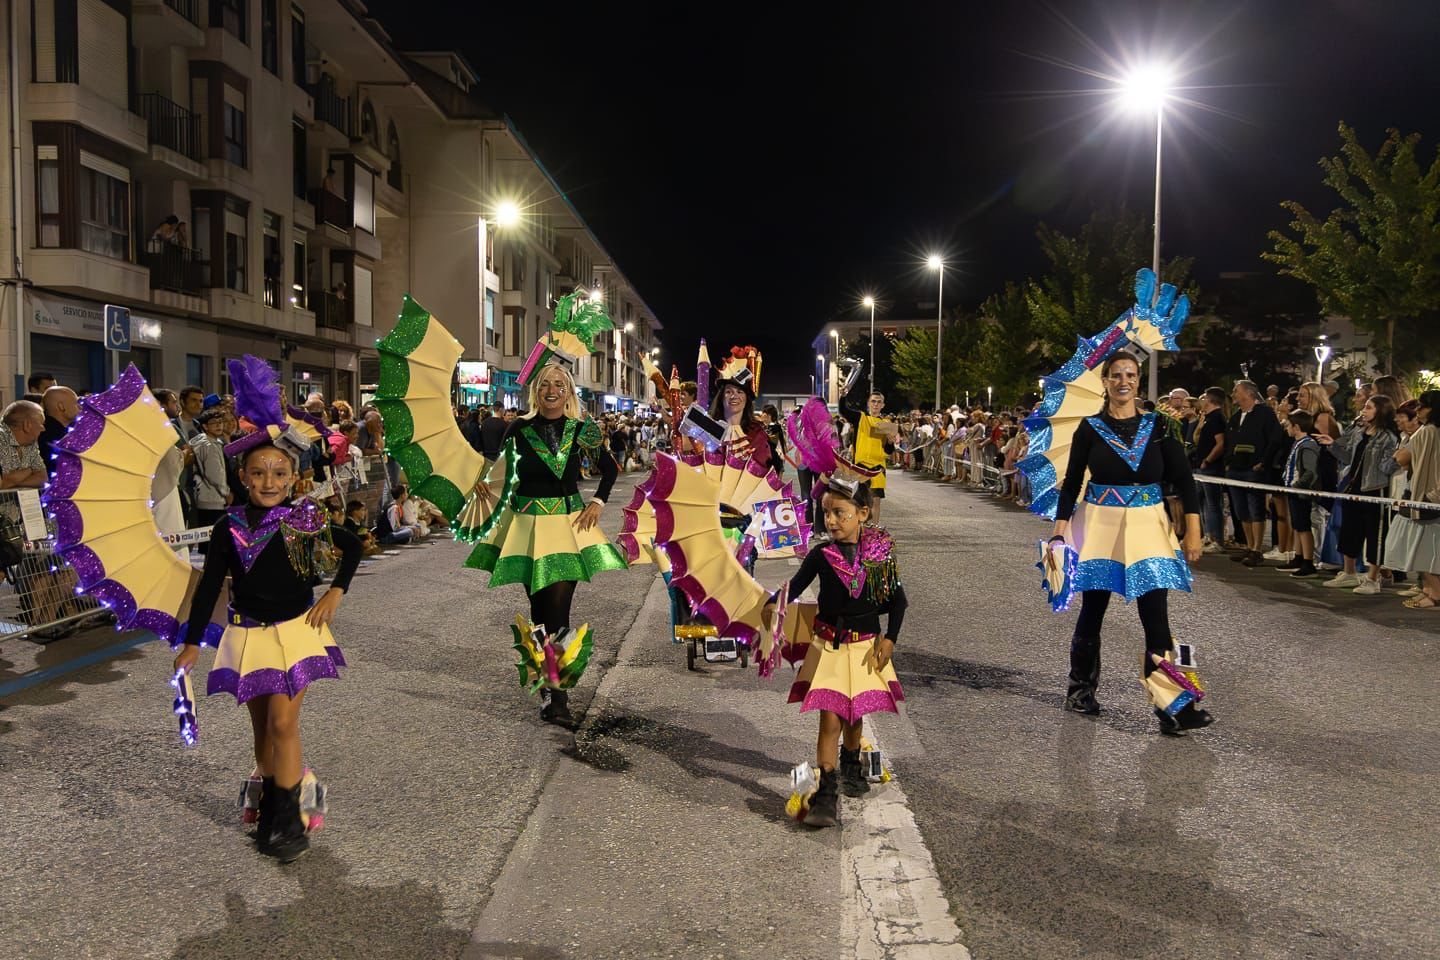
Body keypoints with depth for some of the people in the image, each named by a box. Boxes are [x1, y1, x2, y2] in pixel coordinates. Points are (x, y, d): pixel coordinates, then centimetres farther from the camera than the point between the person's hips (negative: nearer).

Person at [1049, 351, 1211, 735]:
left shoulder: (1158, 427, 2)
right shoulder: (1090, 427, 1)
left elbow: (1184, 479, 2)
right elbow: (1071, 482, 5)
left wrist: (1193, 531, -4)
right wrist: (1059, 530, -2)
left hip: (1147, 527, 0)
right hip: (1099, 526, 0)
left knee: (1156, 618, -6)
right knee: (1092, 612, 8)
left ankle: (1172, 707, -4)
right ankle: (1080, 688, 27)